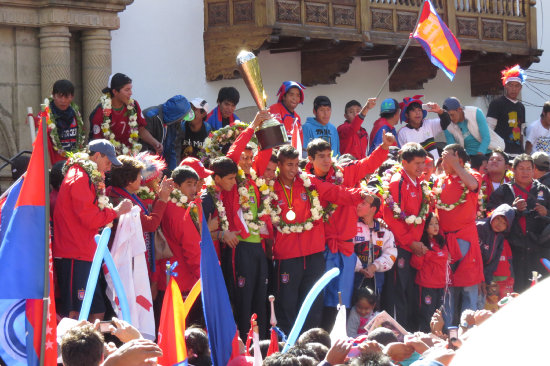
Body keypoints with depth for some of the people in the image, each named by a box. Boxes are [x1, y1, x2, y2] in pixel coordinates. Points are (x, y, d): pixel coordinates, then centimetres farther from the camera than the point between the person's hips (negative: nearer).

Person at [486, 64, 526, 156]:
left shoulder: (521, 107, 21)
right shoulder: (496, 103, 0)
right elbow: (489, 129, -4)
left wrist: (522, 151, 18)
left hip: (517, 152, 6)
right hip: (502, 151, -6)